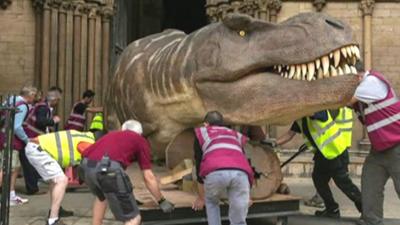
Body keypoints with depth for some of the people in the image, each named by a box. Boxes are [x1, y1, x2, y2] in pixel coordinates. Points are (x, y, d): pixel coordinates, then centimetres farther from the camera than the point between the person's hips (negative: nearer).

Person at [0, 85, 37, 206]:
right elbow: (17, 127, -23)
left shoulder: (11, 100, 12)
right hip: (11, 141, -9)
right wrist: (27, 140, -13)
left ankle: (12, 197, 22)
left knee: (16, 168, 16)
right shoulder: (22, 106, -15)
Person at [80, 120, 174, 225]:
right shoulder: (141, 141, 24)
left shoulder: (112, 134, 38)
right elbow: (148, 177, 20)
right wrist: (162, 201, 33)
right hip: (109, 169, -6)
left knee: (102, 197, 40)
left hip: (87, 166, 6)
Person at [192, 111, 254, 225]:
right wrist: (246, 197, 58)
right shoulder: (236, 135, 41)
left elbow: (199, 166, 32)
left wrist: (201, 198, 43)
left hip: (216, 172, -1)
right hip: (240, 173, 2)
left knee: (211, 202, 31)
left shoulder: (201, 133, 33)